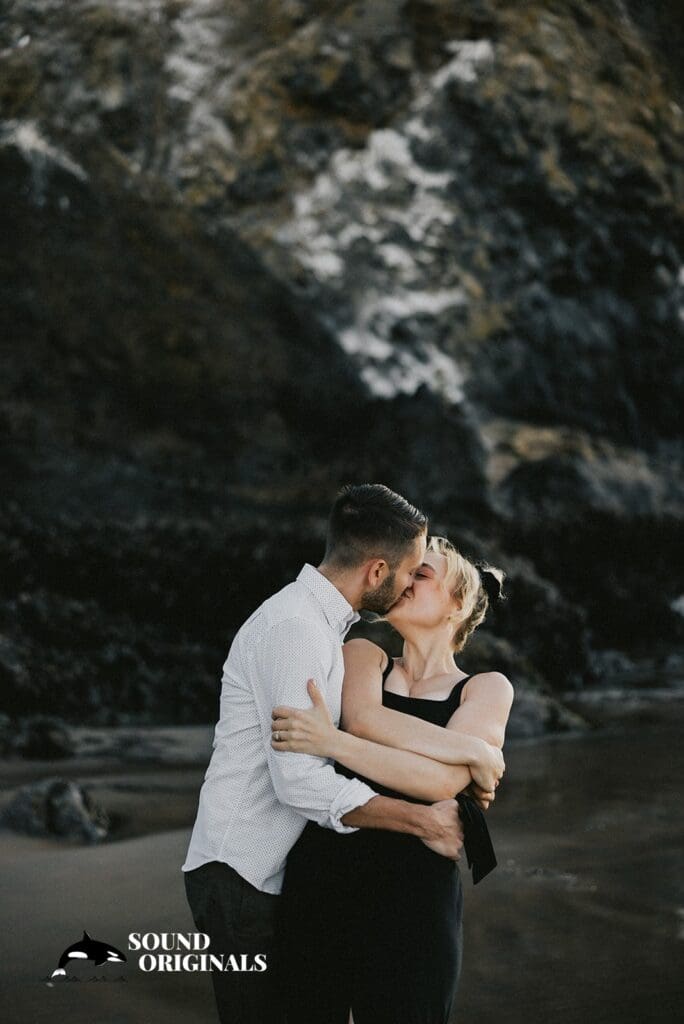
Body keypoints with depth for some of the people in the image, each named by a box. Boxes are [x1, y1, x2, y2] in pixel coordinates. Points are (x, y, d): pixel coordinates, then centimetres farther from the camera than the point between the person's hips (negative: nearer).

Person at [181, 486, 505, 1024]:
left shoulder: (323, 623, 13)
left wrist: (470, 748, 5)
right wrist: (424, 821, -20)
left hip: (277, 871, 10)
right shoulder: (293, 627, -20)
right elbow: (299, 780, -27)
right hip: (243, 875, -10)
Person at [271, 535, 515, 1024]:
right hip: (320, 880, 3)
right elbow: (363, 718, -7)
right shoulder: (364, 656, 16)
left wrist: (333, 743, -17)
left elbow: (444, 780, -11)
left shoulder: (486, 689, 7)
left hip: (412, 896, -2)